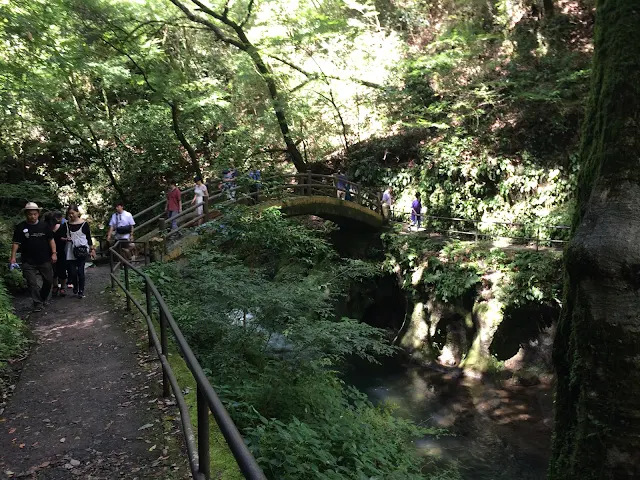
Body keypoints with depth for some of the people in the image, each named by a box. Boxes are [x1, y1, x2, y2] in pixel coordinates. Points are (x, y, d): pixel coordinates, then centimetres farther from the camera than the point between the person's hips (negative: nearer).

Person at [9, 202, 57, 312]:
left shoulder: (44, 226, 2)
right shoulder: (20, 227, -2)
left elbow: (51, 240, 6)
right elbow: (16, 243, -1)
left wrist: (54, 253, -4)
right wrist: (13, 257, -10)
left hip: (45, 260, 2)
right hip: (28, 262, -2)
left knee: (48, 280, 10)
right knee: (32, 283, -2)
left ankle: (43, 299, 32)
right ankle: (38, 303, 7)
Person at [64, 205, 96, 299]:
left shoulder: (84, 224, -1)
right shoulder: (67, 225, 7)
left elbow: (89, 237, 4)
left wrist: (92, 249, 1)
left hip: (82, 251, -3)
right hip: (70, 251, 3)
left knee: (80, 271, -5)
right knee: (72, 272, 1)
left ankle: (81, 291, 7)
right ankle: (75, 289, 23)